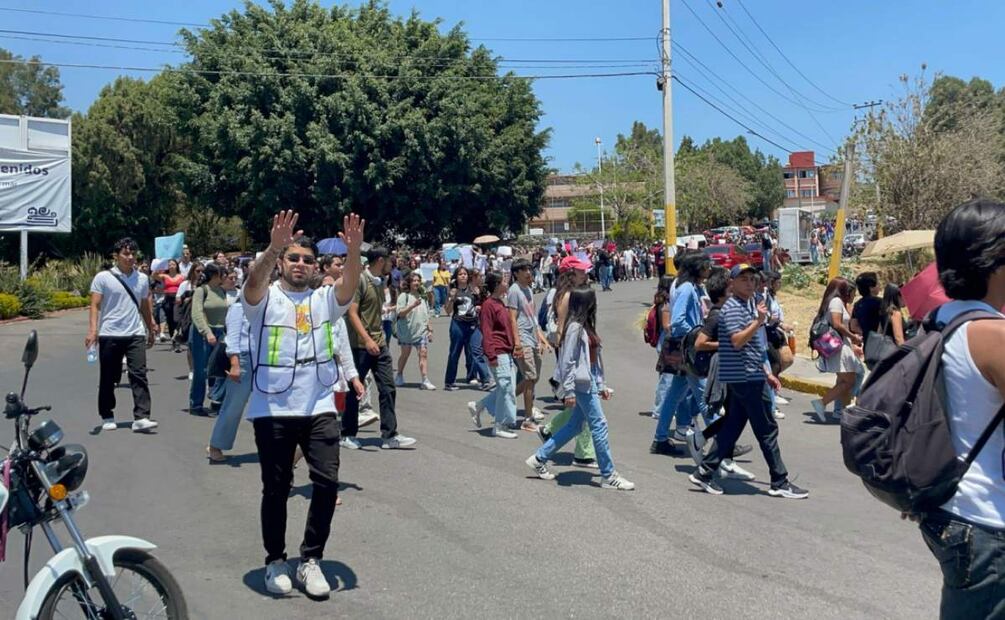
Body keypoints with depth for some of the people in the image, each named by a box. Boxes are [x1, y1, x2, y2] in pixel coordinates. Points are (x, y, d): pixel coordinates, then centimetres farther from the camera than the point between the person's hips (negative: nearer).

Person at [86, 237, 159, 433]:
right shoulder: (103, 278, -1)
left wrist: (151, 330, 22)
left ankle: (141, 418, -13)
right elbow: (95, 306, -7)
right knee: (108, 379, 9)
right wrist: (92, 329, -19)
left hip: (135, 335, 2)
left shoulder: (142, 279, 10)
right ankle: (107, 417, 23)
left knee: (139, 375, -9)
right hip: (109, 335, -2)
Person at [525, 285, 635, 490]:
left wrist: (600, 385, 18)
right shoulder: (575, 327, -15)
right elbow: (567, 361, -17)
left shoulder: (586, 326, 13)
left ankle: (539, 458, 23)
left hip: (589, 381, 10)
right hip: (581, 383, -10)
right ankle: (608, 475, 6)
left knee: (575, 425, 14)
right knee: (599, 425, -4)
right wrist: (569, 391, -18)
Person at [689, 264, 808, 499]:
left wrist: (766, 373, 24)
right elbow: (737, 341, -23)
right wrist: (759, 321, -27)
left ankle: (705, 472, 14)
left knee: (732, 426, 10)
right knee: (767, 429, -4)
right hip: (744, 377, -10)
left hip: (748, 376, 10)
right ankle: (780, 482, 4)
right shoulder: (732, 307, -11)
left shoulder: (749, 306, 20)